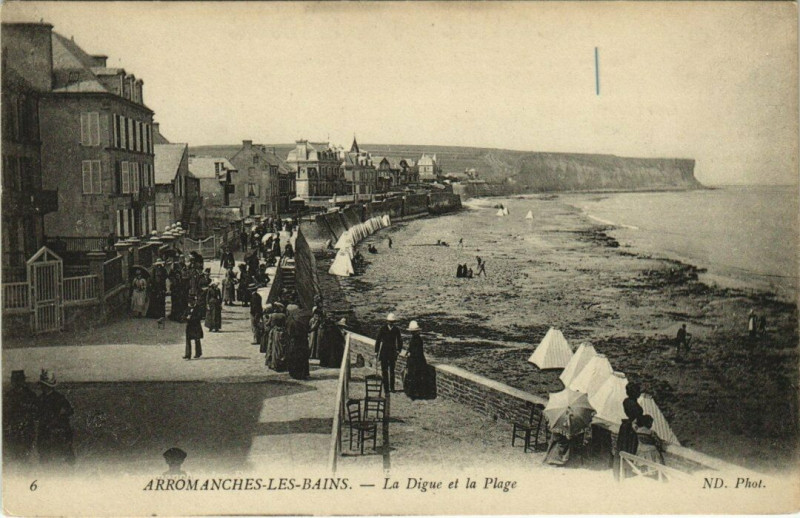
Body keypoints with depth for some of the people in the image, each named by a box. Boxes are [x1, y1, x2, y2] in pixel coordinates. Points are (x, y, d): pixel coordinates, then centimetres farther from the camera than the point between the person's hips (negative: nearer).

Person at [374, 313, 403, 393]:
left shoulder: (396, 330, 2)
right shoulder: (383, 329, -1)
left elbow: (399, 341, 9)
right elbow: (378, 340, 2)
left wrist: (398, 350, -4)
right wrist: (376, 351, -2)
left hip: (392, 352, 1)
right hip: (383, 352, -1)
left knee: (392, 371, 3)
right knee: (384, 370, -2)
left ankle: (392, 388, 8)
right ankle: (386, 388, 1)